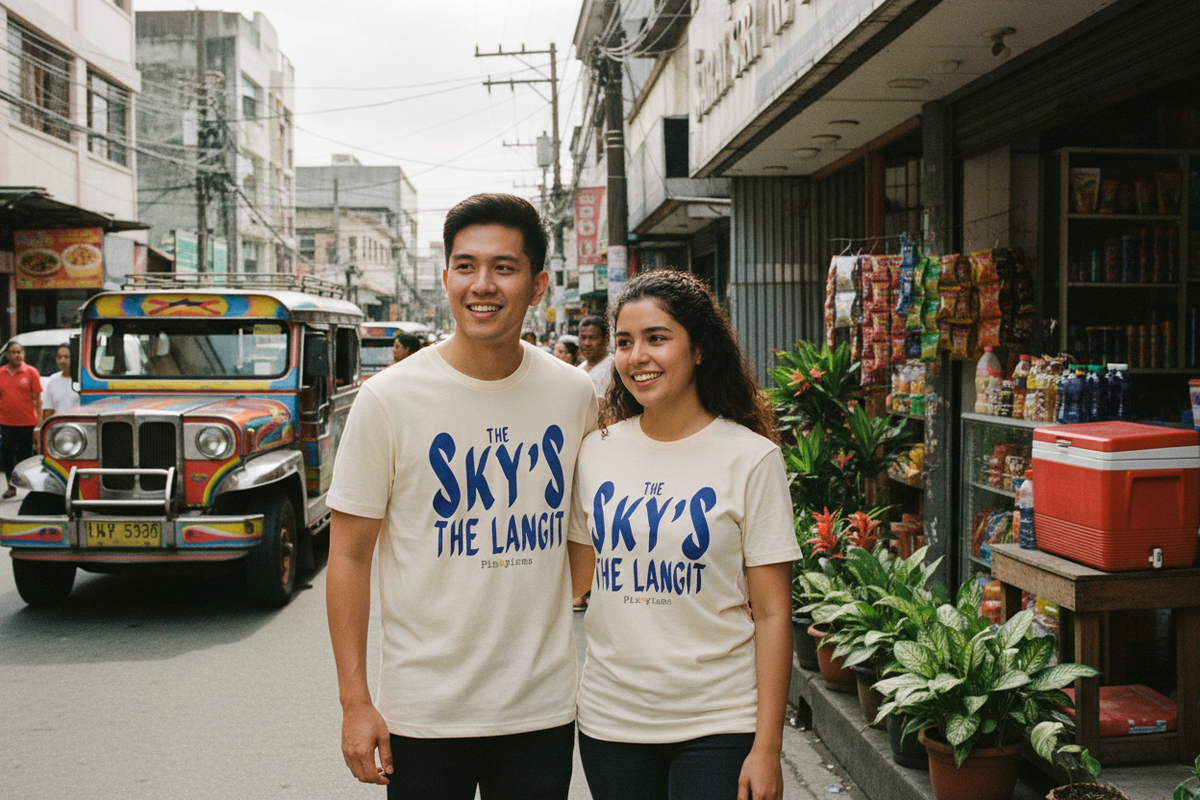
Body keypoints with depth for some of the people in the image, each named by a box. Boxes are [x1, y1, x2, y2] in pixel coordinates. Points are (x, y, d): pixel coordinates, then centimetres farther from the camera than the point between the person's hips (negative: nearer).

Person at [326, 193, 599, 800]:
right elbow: (349, 555, -5)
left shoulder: (574, 394, -1)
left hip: (544, 707, 3)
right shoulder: (390, 398, -9)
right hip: (425, 711, -2)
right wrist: (355, 702, -8)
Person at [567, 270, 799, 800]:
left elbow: (773, 613, -8)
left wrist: (767, 747, -10)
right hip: (610, 717, 3)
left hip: (719, 724, -3)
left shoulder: (750, 458, -8)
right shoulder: (596, 451, 3)